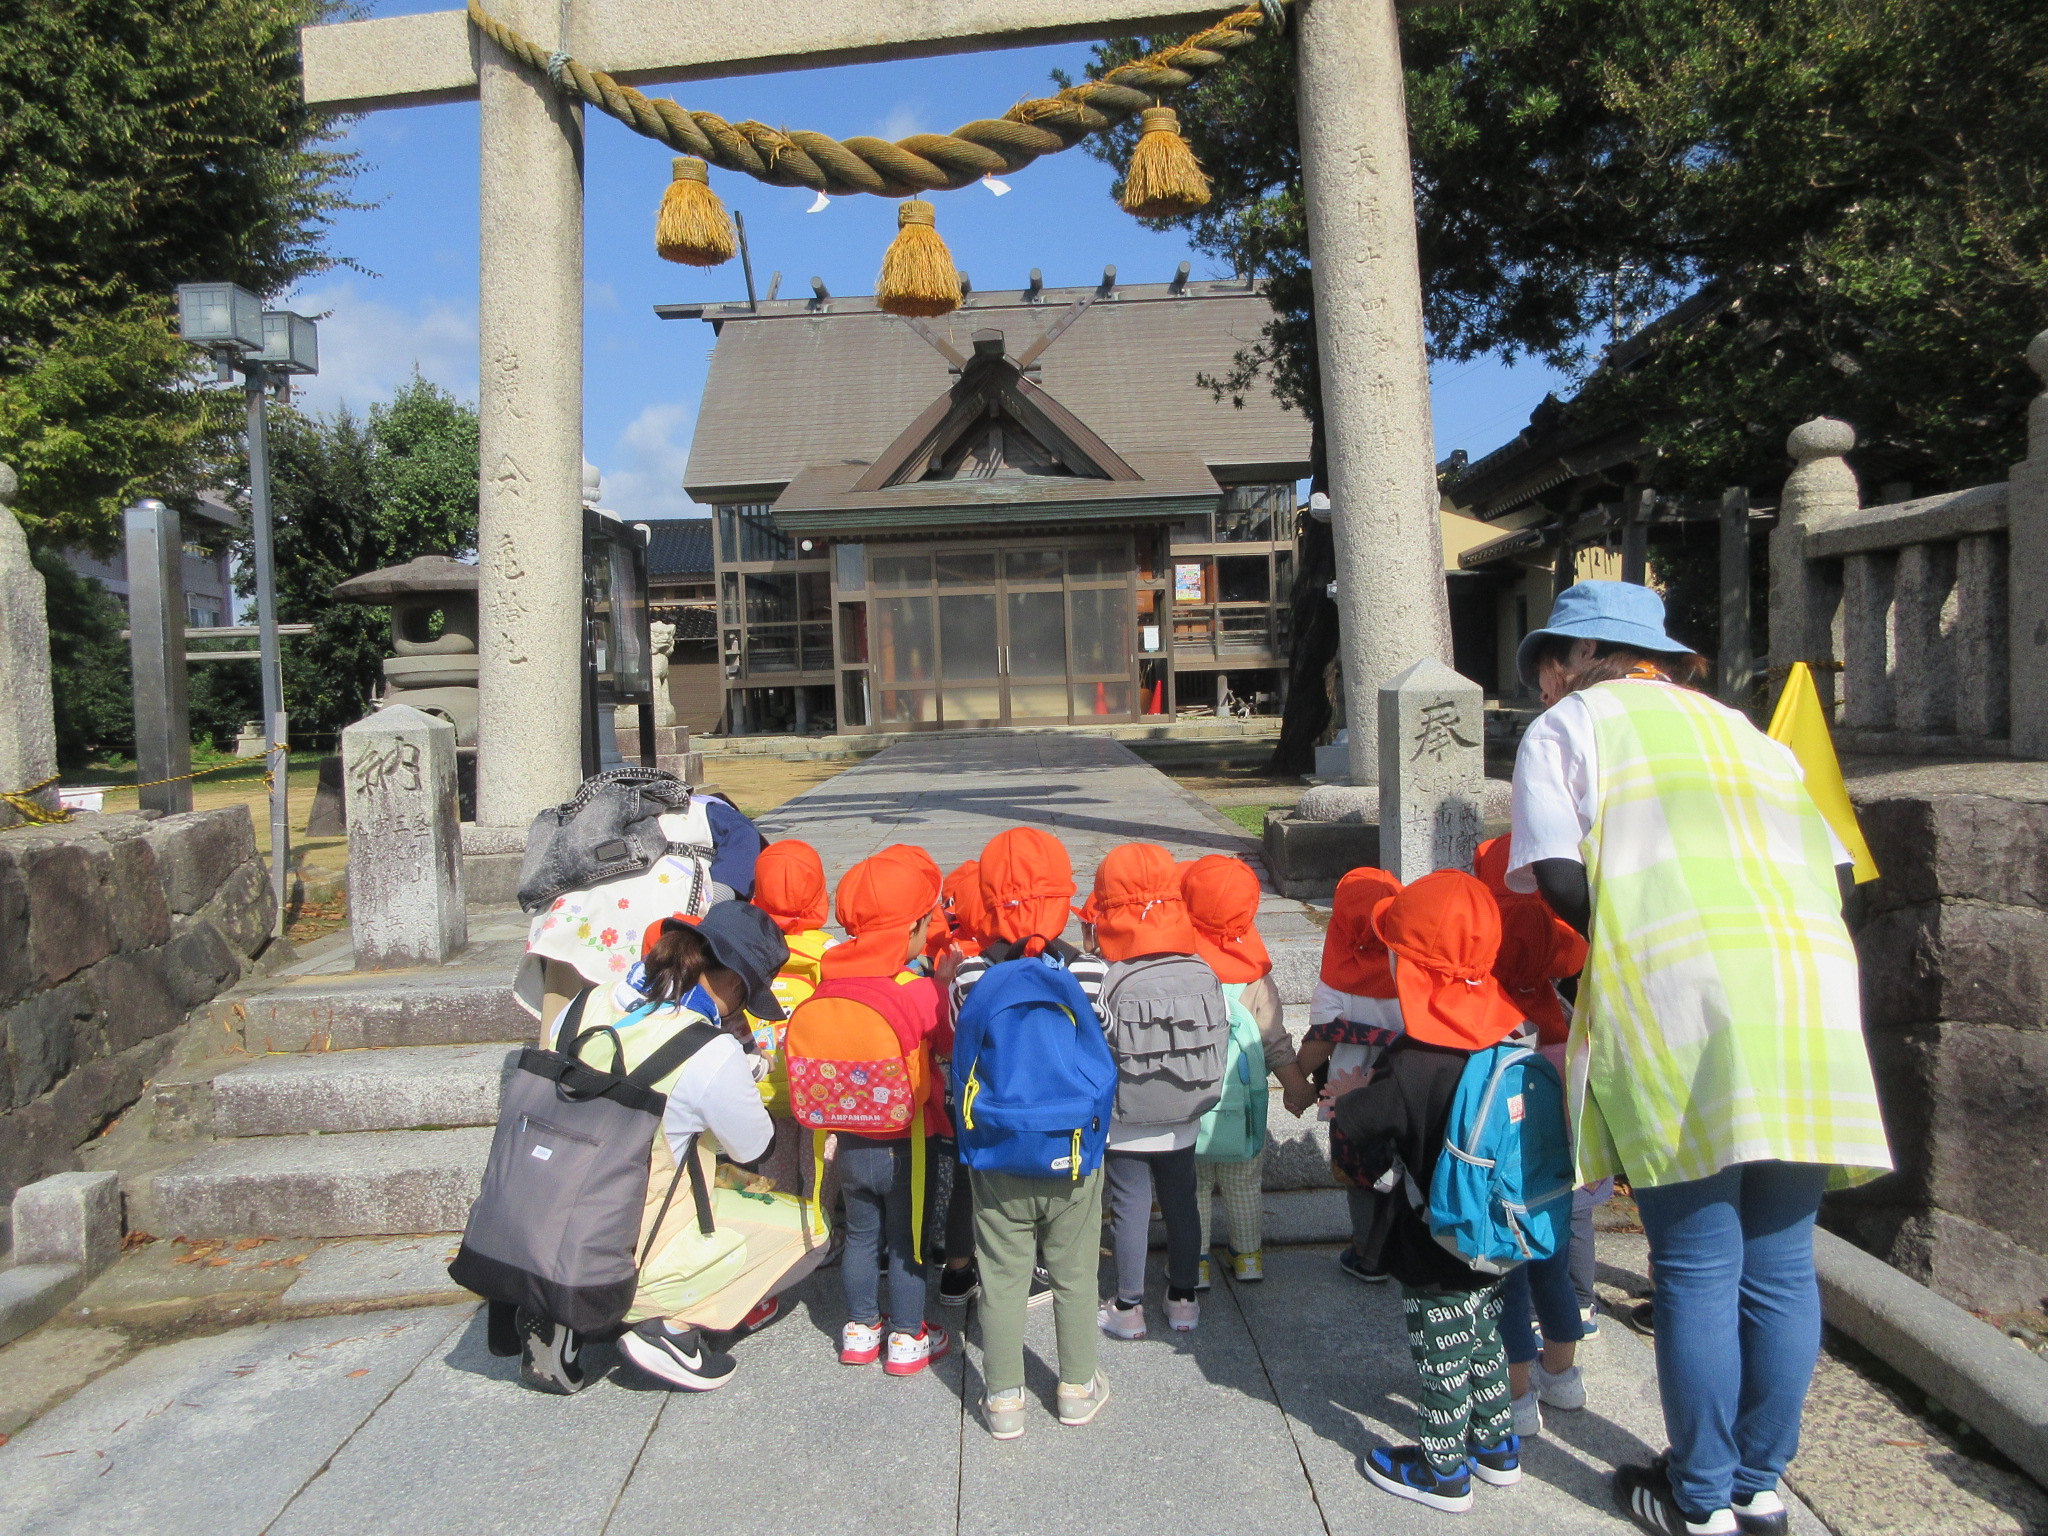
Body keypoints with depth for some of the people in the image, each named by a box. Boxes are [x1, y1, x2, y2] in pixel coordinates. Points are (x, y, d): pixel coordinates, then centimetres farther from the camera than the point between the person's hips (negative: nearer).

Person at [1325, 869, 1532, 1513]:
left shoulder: (1413, 1065, -30)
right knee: (1484, 1336, 24)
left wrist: (1349, 1095, 4)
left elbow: (1359, 1121, -18)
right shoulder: (1504, 1034, -7)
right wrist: (1375, 1085, 10)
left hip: (1436, 1248, -7)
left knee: (1441, 1356, 9)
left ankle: (1444, 1472, 24)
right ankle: (1497, 1446, 39)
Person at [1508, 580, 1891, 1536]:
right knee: (1781, 1261, 13)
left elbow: (1560, 881, -4)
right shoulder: (1740, 729, 26)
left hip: (1684, 1010, -5)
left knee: (1699, 1266, 4)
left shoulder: (1569, 726, 10)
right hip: (1812, 1000, 6)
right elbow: (1834, 873, 17)